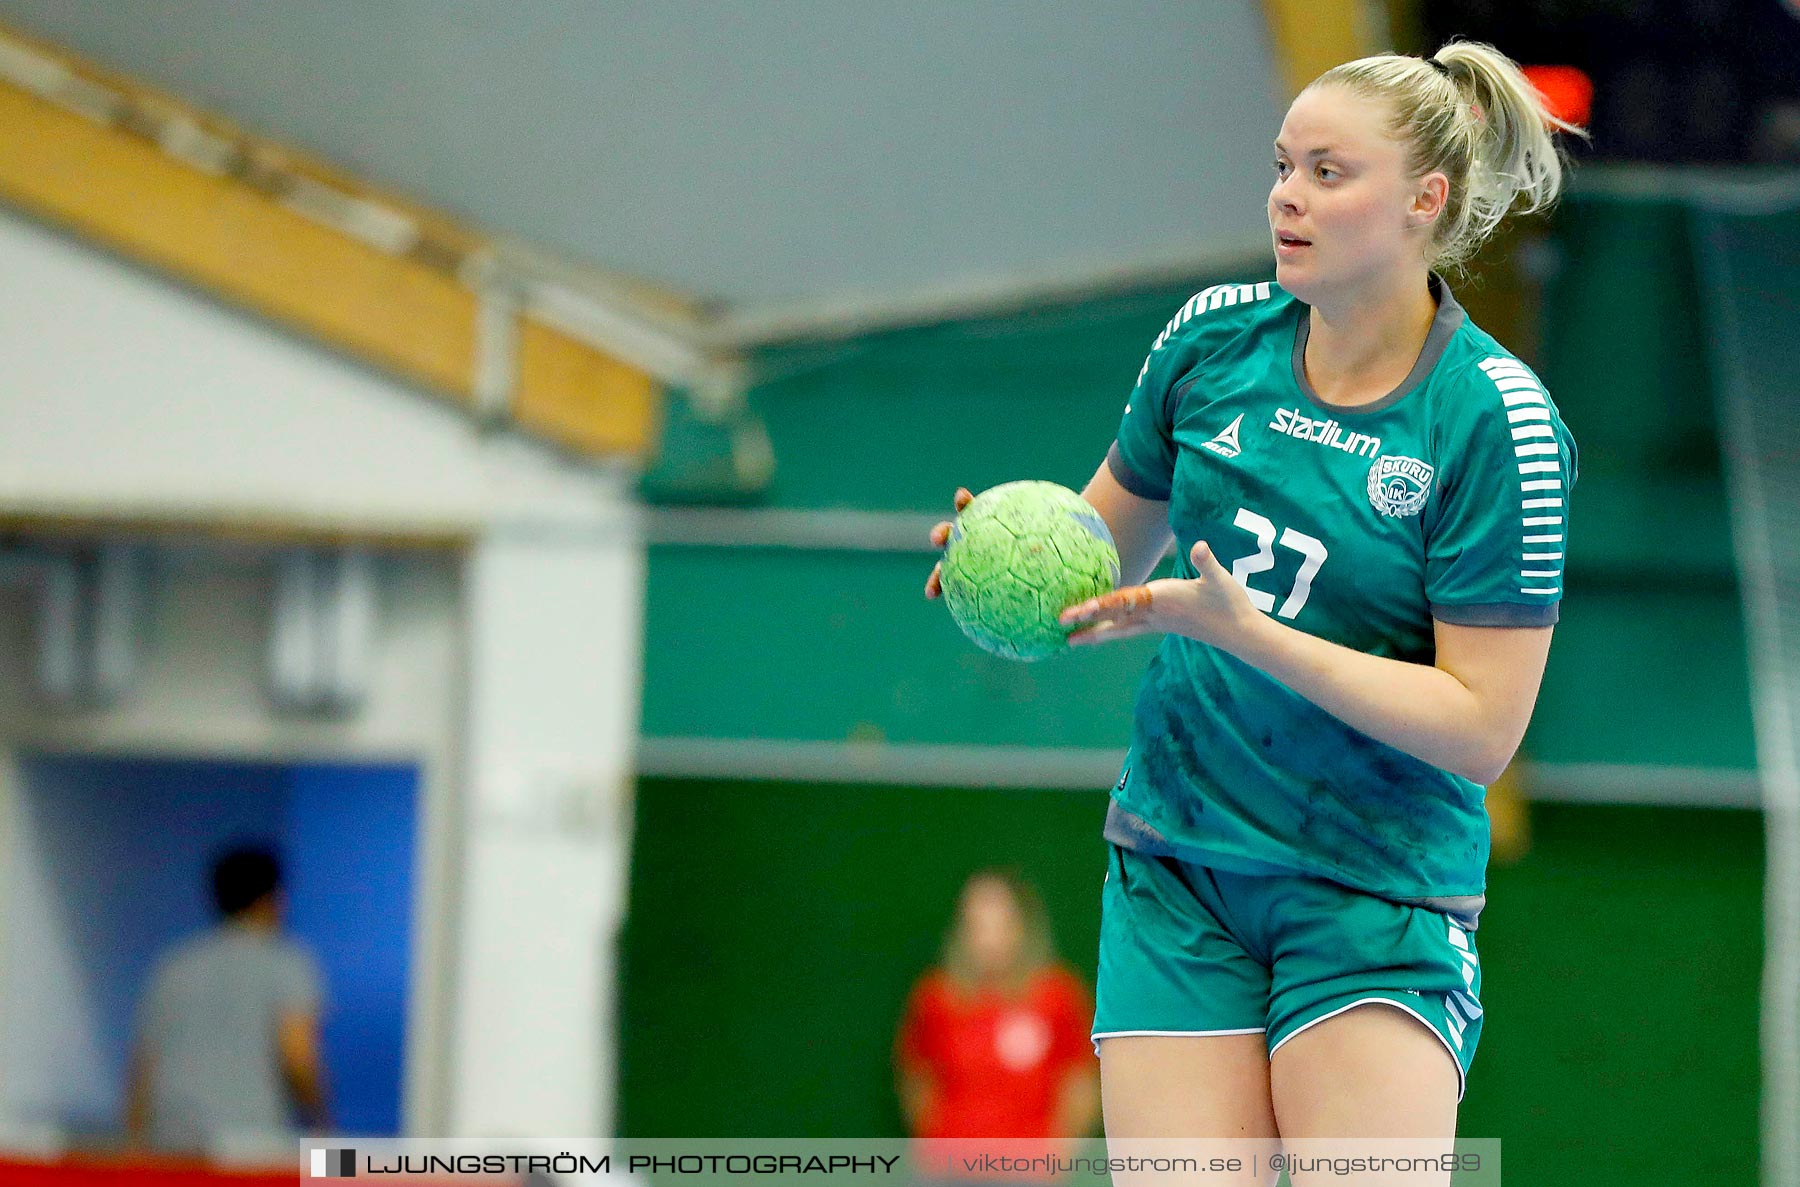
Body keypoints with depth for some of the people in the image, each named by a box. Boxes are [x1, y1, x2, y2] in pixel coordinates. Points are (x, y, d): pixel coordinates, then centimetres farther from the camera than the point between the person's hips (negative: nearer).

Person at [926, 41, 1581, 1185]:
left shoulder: (1496, 422, -11)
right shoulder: (1214, 337, 2)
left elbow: (1481, 727, -14)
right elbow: (1109, 546, 17)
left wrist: (1240, 628, -22)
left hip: (1377, 890, -3)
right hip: (1177, 865, 3)